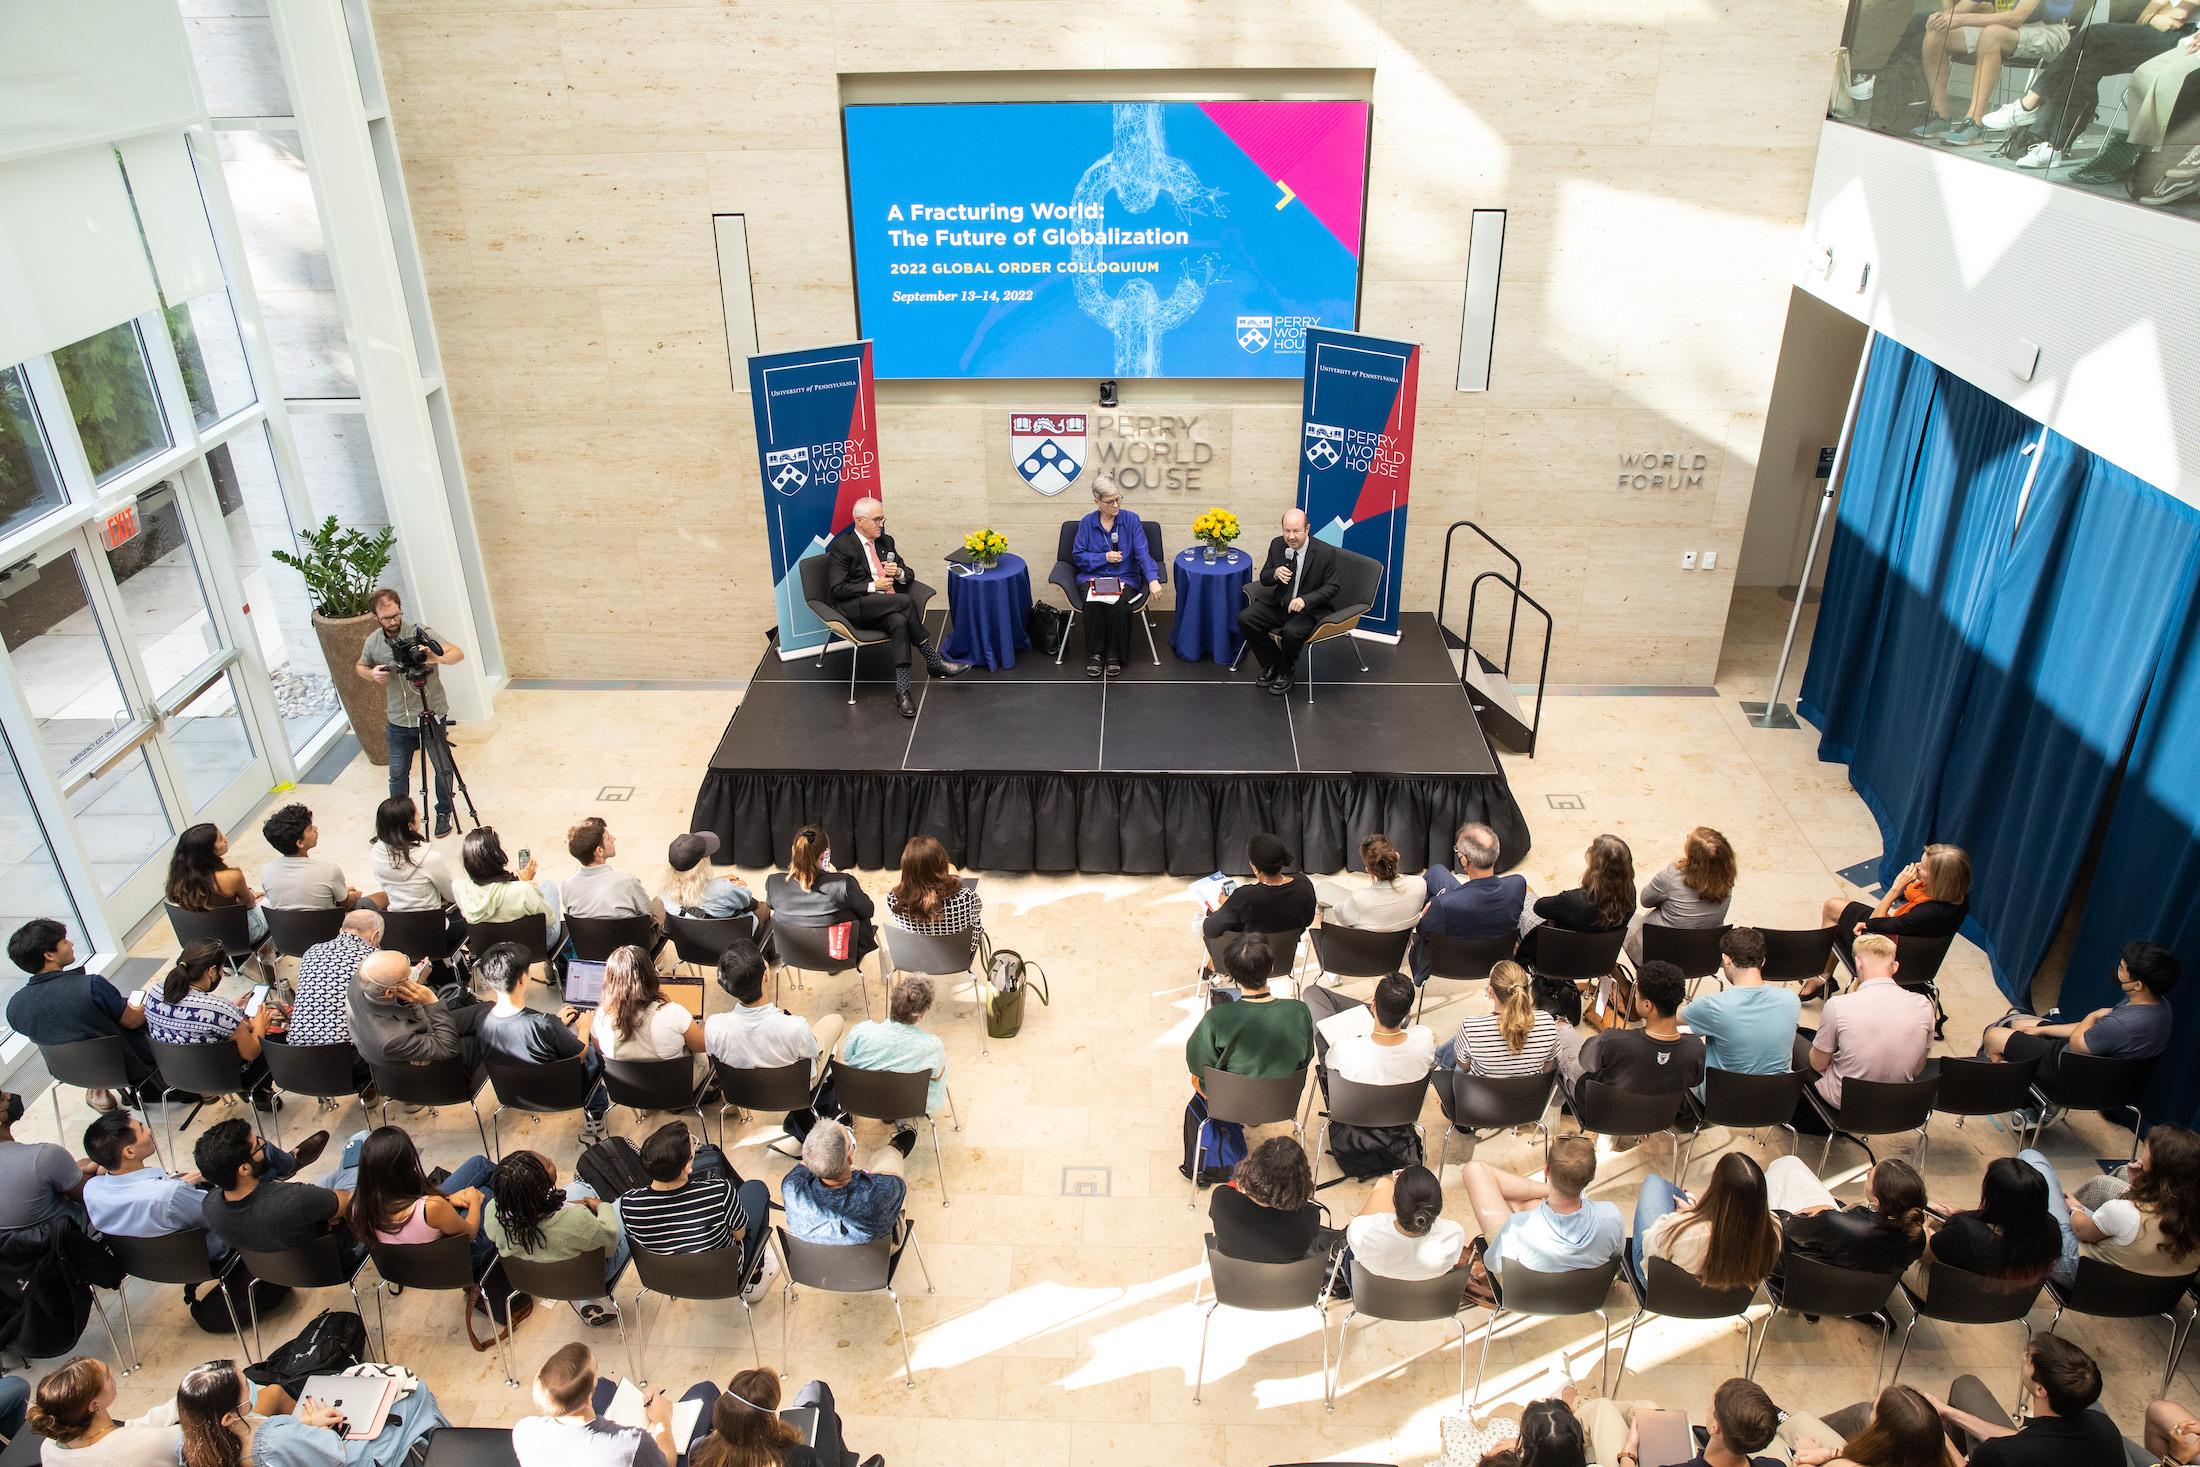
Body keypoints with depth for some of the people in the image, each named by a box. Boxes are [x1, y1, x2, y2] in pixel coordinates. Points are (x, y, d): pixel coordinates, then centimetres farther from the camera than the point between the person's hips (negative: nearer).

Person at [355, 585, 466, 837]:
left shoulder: (420, 632, -15)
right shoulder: (373, 642, -3)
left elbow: (458, 654, -23)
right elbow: (361, 667, 16)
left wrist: (435, 658, -43)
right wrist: (372, 674, -8)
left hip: (433, 715, -3)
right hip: (399, 720, 3)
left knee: (442, 768, 9)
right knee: (397, 774, 11)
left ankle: (444, 813, 29)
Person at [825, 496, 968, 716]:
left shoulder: (886, 541, 20)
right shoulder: (842, 546, 0)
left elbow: (910, 574, 21)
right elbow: (836, 589, -8)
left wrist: (899, 573, -5)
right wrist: (873, 586, -14)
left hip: (888, 607, 6)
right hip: (856, 609, -6)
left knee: (900, 622, -32)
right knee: (905, 601, -31)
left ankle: (901, 691, -37)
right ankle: (934, 662, -23)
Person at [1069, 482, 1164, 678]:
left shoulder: (1131, 520, 0)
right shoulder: (1087, 523, 4)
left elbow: (1143, 552, -9)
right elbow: (1078, 556, 4)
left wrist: (1153, 580, -24)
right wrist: (1104, 557, -10)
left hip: (1125, 578, -1)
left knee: (1117, 603, -33)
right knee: (1093, 603, -33)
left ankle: (1115, 655, -17)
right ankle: (1095, 654, -17)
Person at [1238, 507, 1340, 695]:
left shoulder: (1326, 552, -16)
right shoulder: (1277, 545, -3)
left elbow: (1331, 587, -10)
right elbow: (1264, 579, 5)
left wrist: (1305, 600, -27)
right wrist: (1275, 573, -21)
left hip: (1309, 610, -5)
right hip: (1279, 604, 5)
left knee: (1292, 632, -34)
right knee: (1244, 619, -15)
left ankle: (1285, 672, -2)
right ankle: (1271, 663, 5)